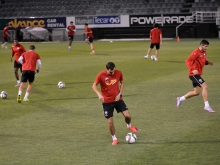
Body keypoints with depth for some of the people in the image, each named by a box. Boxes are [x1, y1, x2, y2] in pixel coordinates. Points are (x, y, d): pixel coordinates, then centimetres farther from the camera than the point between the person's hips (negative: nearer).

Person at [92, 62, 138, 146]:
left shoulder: (118, 73, -8)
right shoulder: (101, 75, -17)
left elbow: (122, 83, 9)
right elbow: (94, 86, -10)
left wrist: (120, 94, -4)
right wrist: (99, 94, -28)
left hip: (118, 99, 2)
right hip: (107, 102, -2)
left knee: (127, 115, -10)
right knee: (110, 121, -1)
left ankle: (129, 126, 24)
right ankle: (114, 138, 20)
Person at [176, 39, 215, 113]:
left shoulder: (204, 53, 10)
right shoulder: (196, 53, -18)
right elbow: (188, 61, -24)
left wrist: (207, 62, 4)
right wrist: (193, 69, -35)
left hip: (197, 74, 10)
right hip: (193, 74, -10)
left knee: (196, 92, 13)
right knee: (205, 86, -19)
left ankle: (180, 99, 28)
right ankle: (207, 106, -15)